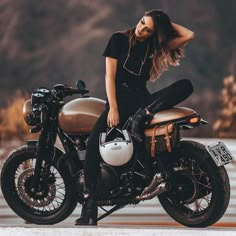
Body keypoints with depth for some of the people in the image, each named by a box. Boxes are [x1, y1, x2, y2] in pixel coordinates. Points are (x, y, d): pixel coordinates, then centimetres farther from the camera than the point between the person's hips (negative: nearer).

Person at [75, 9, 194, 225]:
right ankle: (89, 206, -31)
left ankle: (142, 116, -32)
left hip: (142, 98, 3)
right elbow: (110, 75, -4)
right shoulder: (119, 39, 2)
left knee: (185, 85, -21)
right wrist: (113, 108, -14)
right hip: (119, 96, -3)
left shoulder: (155, 45, 10)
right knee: (94, 142, -29)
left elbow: (189, 35, 4)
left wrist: (167, 24, 7)